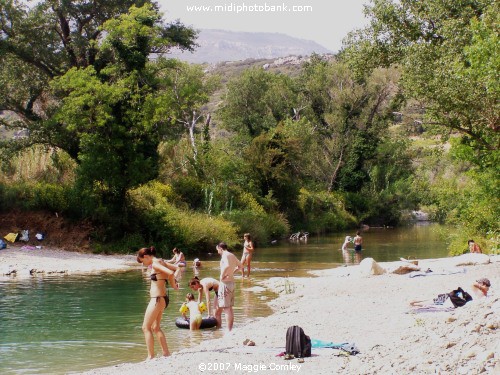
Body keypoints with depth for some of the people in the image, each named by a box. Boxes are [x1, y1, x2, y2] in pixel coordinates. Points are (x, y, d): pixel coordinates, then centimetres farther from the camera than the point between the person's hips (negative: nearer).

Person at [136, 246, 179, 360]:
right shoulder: (161, 262, 11)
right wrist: (174, 280, 8)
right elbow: (176, 268, 17)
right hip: (162, 298, 10)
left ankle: (151, 356, -2)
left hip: (157, 299, -10)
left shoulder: (155, 264, -16)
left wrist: (173, 285, -13)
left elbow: (170, 273, -29)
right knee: (156, 327, 19)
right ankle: (166, 353, 20)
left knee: (146, 327, -2)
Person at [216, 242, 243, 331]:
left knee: (226, 308, -7)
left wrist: (222, 276, -21)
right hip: (232, 282, 9)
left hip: (225, 282, -9)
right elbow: (240, 266, 26)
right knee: (230, 308, 13)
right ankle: (230, 328, 16)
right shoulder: (232, 255, 13)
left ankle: (228, 330, -8)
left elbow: (227, 266, -33)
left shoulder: (225, 255, -14)